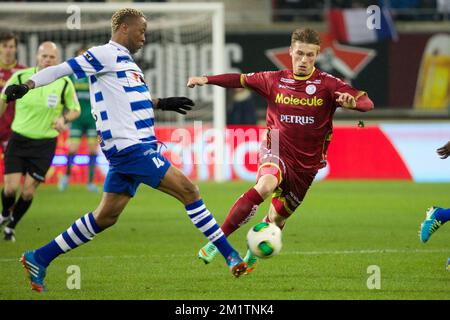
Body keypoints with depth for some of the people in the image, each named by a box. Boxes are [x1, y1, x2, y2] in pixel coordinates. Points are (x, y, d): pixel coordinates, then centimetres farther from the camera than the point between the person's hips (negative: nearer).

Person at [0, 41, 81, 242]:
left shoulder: (64, 83, -7)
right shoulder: (20, 77, -6)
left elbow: (75, 109, 6)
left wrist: (64, 119, -15)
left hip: (45, 144, 0)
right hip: (18, 140, 0)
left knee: (28, 191, -4)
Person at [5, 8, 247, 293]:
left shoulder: (125, 60, 20)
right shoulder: (106, 55, -8)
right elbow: (64, 69, -13)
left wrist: (161, 103, 35)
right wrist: (29, 85, -25)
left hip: (128, 150, 10)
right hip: (130, 148, -10)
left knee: (106, 217, 10)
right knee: (187, 189, -9)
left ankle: (39, 259, 15)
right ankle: (229, 255, -4)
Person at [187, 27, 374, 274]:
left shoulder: (327, 84, -7)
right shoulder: (275, 80, 1)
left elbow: (366, 103, -14)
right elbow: (241, 80, 13)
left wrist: (352, 102, -37)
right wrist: (207, 79, 1)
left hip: (306, 164, 1)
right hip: (277, 154, -1)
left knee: (277, 218, 11)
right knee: (264, 186, -34)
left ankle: (252, 254, 44)